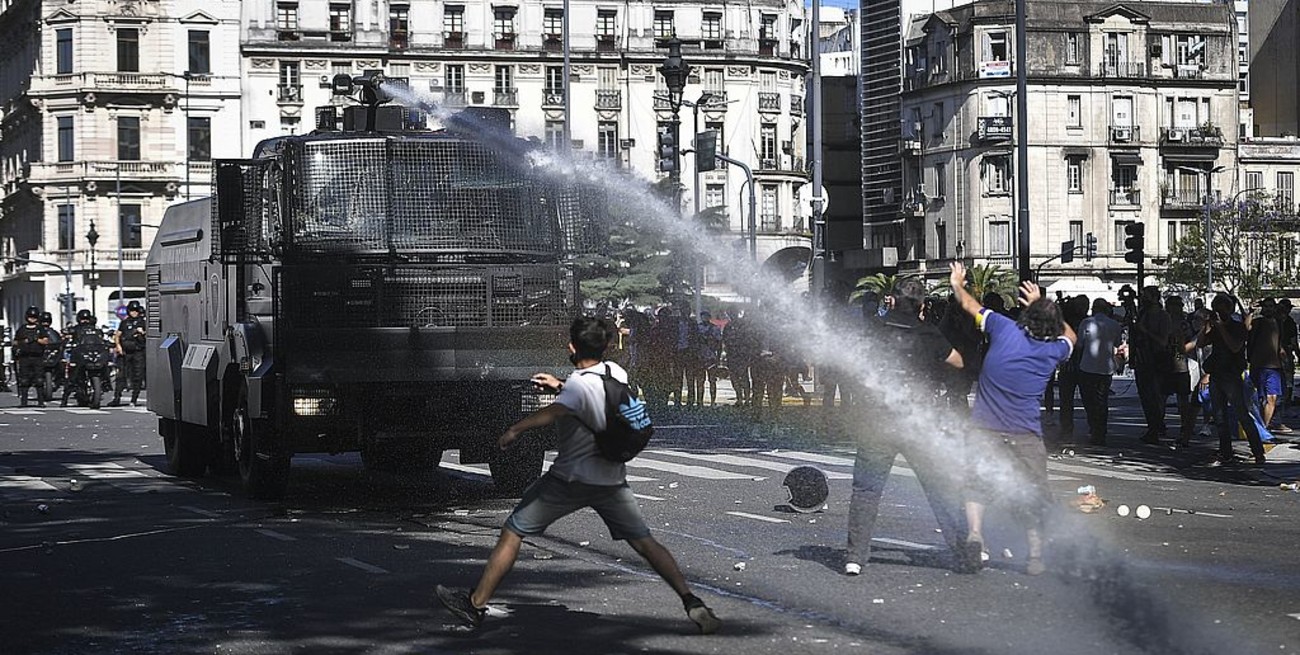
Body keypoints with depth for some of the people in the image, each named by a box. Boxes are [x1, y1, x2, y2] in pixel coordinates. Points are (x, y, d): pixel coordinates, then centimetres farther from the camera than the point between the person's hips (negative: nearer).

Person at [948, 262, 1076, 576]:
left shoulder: (1005, 329, -6)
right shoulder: (1054, 350, -1)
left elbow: (970, 305, 8)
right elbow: (1070, 335, 25)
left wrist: (957, 284, 27)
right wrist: (1041, 305, 23)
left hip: (985, 429, -1)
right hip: (1026, 435, 1)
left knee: (976, 483, 7)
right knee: (1031, 495, 9)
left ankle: (975, 532, -15)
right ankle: (1035, 555, 7)